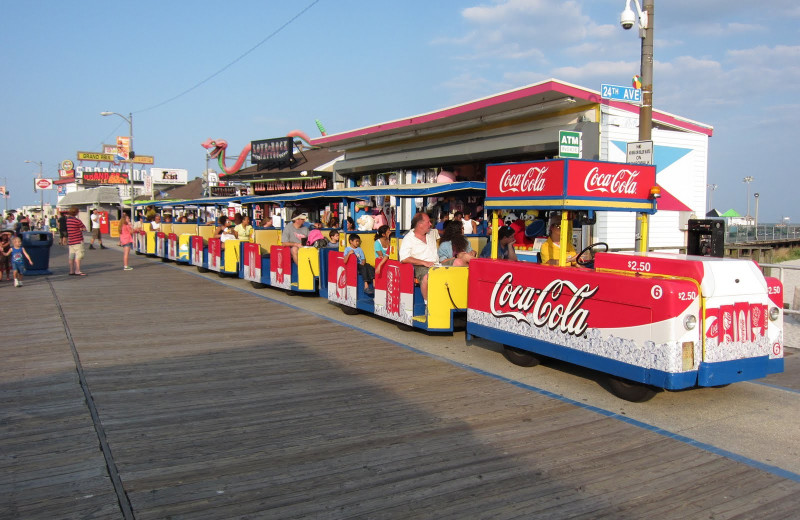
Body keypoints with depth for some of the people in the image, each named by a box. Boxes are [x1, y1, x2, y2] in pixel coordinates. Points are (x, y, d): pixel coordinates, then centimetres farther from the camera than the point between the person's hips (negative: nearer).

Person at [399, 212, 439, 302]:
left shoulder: (432, 233, 18)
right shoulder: (408, 238, -2)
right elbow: (404, 258, -14)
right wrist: (424, 262, -17)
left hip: (436, 264, 6)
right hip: (420, 266, -6)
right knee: (427, 276, -40)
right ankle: (428, 303, -22)